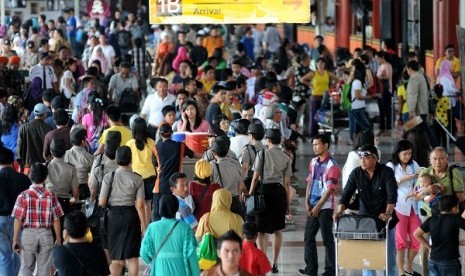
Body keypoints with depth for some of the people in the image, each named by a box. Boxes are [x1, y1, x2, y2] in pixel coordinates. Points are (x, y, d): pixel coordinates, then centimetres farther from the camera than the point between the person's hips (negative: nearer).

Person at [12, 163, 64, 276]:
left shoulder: (23, 196, -6)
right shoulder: (51, 196, -3)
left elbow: (18, 220, -7)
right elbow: (56, 220, -1)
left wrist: (15, 239, 0)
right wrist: (58, 239, 9)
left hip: (28, 234, 0)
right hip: (46, 234, 1)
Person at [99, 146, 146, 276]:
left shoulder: (109, 177, -6)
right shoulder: (137, 179, -6)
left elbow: (101, 202, -6)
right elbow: (139, 205, -8)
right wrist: (144, 225, -1)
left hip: (113, 215, 1)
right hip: (131, 216, -1)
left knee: (115, 256, 10)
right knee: (132, 254, 7)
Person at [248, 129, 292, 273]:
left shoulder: (262, 154, -3)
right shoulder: (286, 158, 6)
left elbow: (256, 178, -6)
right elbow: (287, 183, 4)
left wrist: (250, 195, 2)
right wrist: (287, 203, 9)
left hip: (265, 190, -3)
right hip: (279, 191, 3)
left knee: (261, 230, 2)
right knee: (278, 230, 13)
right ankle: (274, 264, 14)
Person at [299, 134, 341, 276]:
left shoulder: (332, 166, -13)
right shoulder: (313, 162, 10)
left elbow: (330, 189, -15)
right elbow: (309, 182, 13)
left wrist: (318, 207, -14)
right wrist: (307, 203, 4)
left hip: (325, 207, -7)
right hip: (313, 206, 7)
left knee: (327, 239, -1)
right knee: (309, 236, 9)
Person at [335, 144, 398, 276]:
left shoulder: (386, 172, -12)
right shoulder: (356, 173, -4)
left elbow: (392, 195, -23)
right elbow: (346, 194, -7)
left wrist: (388, 213, -39)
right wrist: (340, 211, -25)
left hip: (385, 221, -2)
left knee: (389, 256, 7)